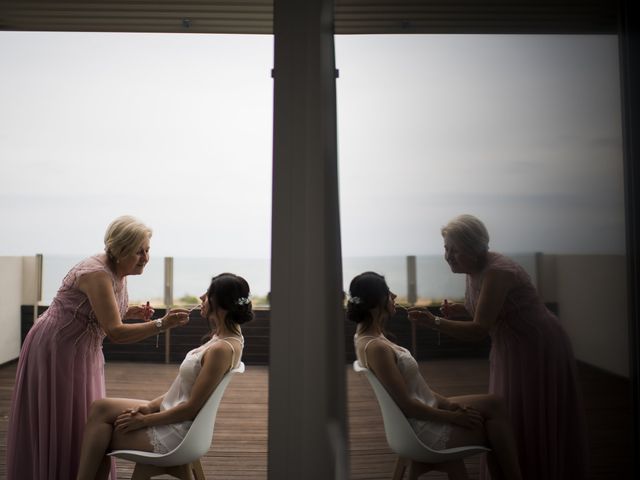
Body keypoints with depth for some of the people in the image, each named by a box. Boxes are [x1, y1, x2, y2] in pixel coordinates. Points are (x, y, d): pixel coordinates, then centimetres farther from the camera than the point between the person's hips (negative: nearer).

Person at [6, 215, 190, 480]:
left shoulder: (118, 272, 0)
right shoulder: (97, 273, -27)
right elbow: (115, 332, -34)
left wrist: (131, 312, -2)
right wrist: (161, 324, -40)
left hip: (81, 353, 9)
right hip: (55, 352, -9)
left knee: (83, 423, 14)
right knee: (57, 426, 3)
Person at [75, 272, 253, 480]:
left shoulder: (222, 349, -26)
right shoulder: (224, 337, 4)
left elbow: (191, 408, -22)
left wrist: (144, 420, -11)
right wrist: (151, 406, 4)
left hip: (177, 433, -9)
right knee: (101, 407, 4)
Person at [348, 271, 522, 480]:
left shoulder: (369, 336, 4)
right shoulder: (375, 348, -26)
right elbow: (407, 405, -23)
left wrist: (446, 403, 4)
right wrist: (453, 417, -12)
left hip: (425, 411, 9)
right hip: (420, 428, -9)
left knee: (493, 404, 7)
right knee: (496, 429, 0)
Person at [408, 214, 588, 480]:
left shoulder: (497, 272, -27)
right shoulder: (474, 272, 0)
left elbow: (479, 330, -32)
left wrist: (435, 322, -40)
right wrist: (461, 311, -6)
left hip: (538, 351, -9)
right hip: (510, 351, 9)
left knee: (535, 425, 3)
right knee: (506, 421, 16)